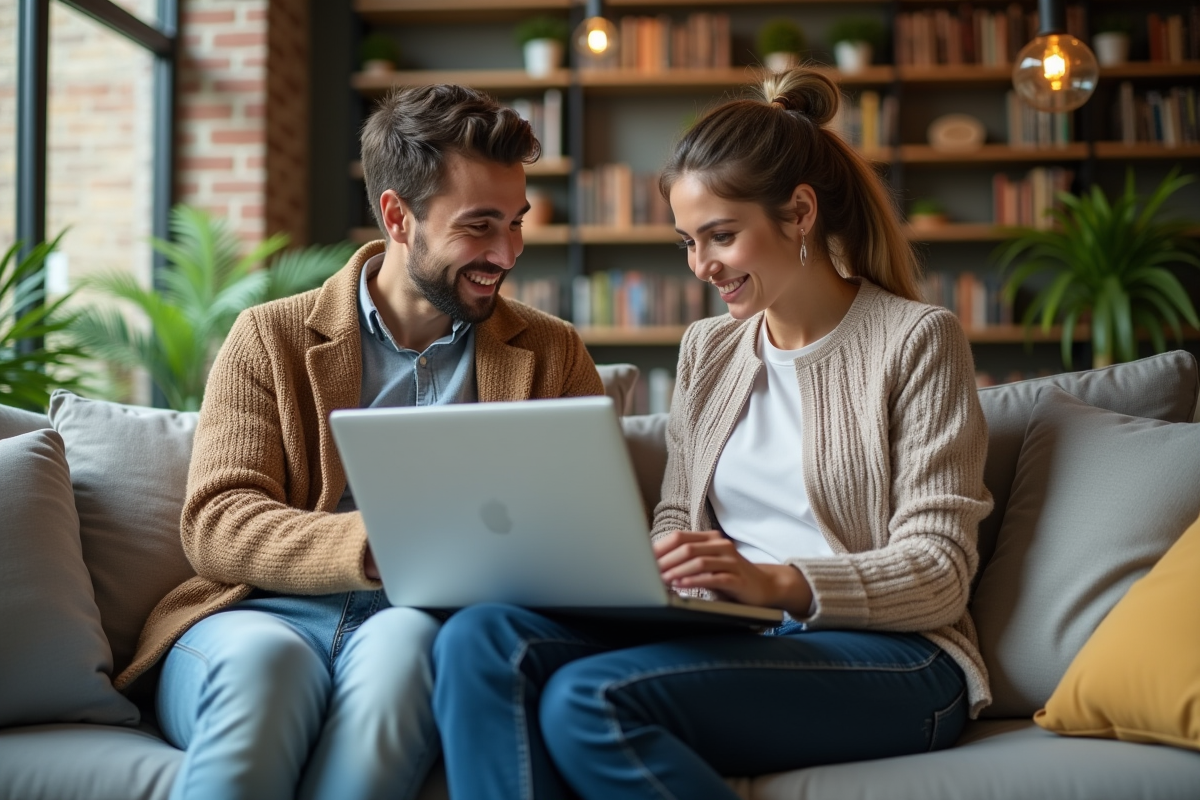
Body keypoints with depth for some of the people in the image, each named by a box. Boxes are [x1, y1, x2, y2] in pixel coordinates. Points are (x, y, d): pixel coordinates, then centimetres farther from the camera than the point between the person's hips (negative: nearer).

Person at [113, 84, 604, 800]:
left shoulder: (553, 356, 17)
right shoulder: (273, 338, 11)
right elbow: (217, 526, -1)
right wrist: (379, 546, -19)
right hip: (268, 614, -1)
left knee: (400, 643, -34)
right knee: (264, 658, -36)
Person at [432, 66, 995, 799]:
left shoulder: (917, 340, 0)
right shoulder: (708, 350, 19)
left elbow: (938, 576, -7)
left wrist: (776, 583, -23)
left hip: (887, 658, -5)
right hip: (728, 637, 6)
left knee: (588, 698, -31)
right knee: (479, 639, -23)